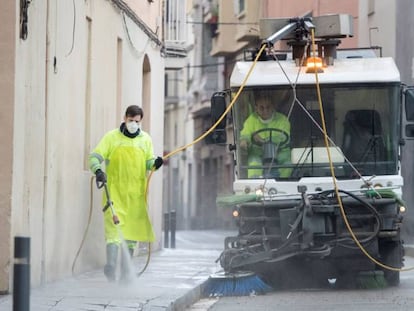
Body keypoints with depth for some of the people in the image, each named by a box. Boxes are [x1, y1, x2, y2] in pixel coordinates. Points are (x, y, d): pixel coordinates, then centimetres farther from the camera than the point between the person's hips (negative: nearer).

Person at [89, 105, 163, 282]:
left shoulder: (145, 140, 12)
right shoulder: (112, 137, 1)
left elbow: (148, 162, 12)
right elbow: (95, 157, -4)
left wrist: (155, 163, -11)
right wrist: (98, 171, -24)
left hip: (136, 194, 4)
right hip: (115, 192, -4)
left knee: (132, 234, 8)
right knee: (114, 228, -19)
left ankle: (125, 272, 17)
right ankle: (111, 265, -28)